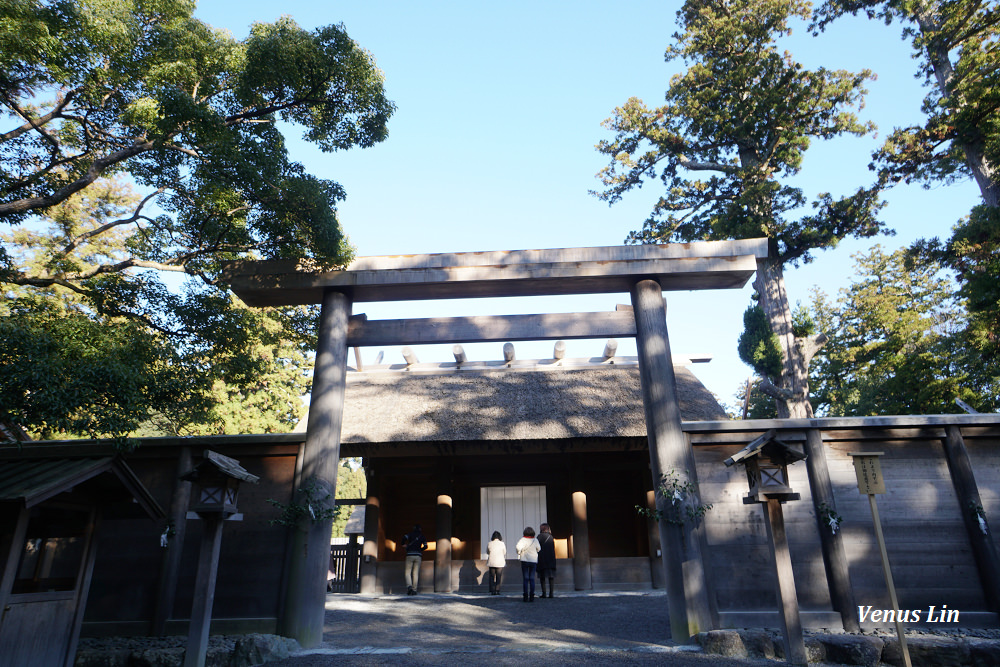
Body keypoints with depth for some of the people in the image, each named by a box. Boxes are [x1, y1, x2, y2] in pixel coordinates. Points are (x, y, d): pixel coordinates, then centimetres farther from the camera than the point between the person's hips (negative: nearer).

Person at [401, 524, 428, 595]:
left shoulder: (411, 533, 4)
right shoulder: (422, 536, 13)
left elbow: (404, 537, -14)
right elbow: (425, 546, 11)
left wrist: (403, 544, 5)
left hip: (410, 555, -2)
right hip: (418, 555, 2)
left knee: (407, 573, 3)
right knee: (415, 573, 5)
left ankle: (409, 586, -19)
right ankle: (414, 590, 0)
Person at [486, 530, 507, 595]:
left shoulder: (489, 544, -3)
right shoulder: (502, 544, -6)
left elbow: (487, 551, 13)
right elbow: (504, 553, 6)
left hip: (491, 562, 1)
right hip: (500, 563, -1)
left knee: (492, 577, 8)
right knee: (499, 577, 6)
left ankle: (492, 591, 5)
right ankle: (497, 590, 1)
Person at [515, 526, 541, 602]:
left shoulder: (523, 539, -11)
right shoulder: (535, 540, -1)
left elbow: (518, 547, -26)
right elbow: (539, 549, 10)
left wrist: (519, 552, -6)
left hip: (525, 560, -2)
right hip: (533, 561, 2)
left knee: (525, 579, 3)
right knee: (532, 579, 7)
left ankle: (526, 596, -1)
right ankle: (532, 597, 3)